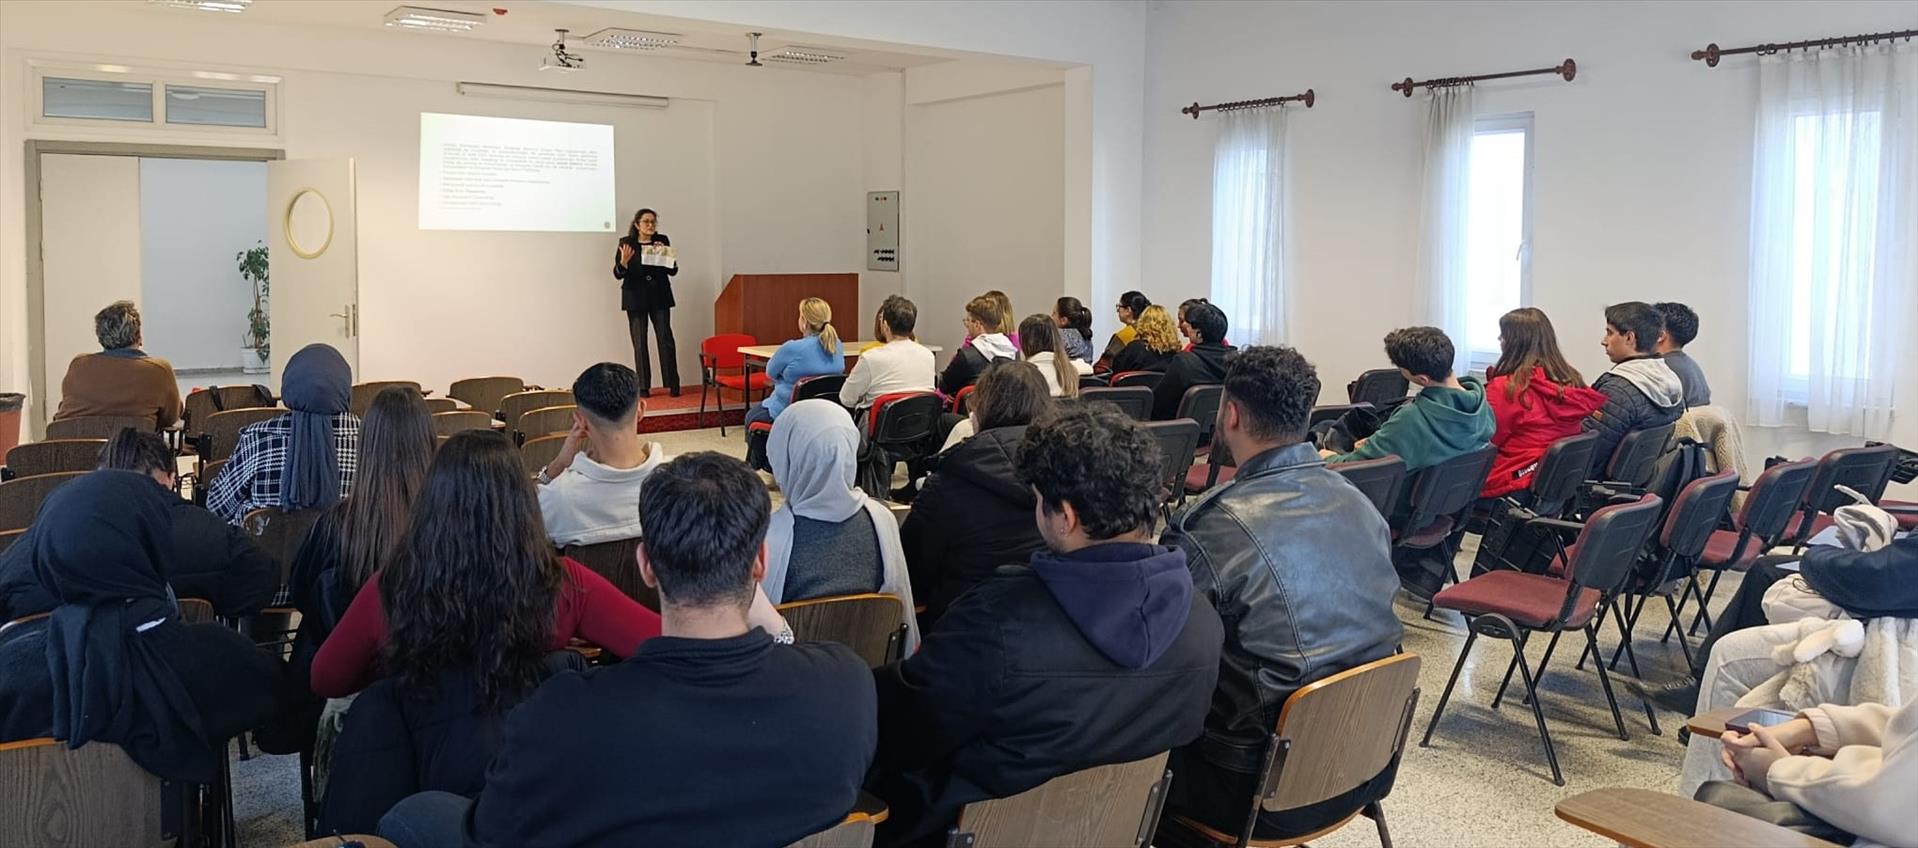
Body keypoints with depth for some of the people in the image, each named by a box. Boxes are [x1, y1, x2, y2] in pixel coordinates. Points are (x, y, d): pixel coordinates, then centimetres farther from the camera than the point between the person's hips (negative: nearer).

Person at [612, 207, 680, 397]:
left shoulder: (662, 241, 4)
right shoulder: (626, 243, 0)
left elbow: (673, 271, 4)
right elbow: (618, 274, -2)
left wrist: (665, 255, -13)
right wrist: (624, 261, -22)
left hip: (660, 297, 1)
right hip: (636, 298, -1)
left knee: (666, 339, -4)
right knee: (639, 343, 1)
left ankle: (673, 384, 1)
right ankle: (643, 387, 6)